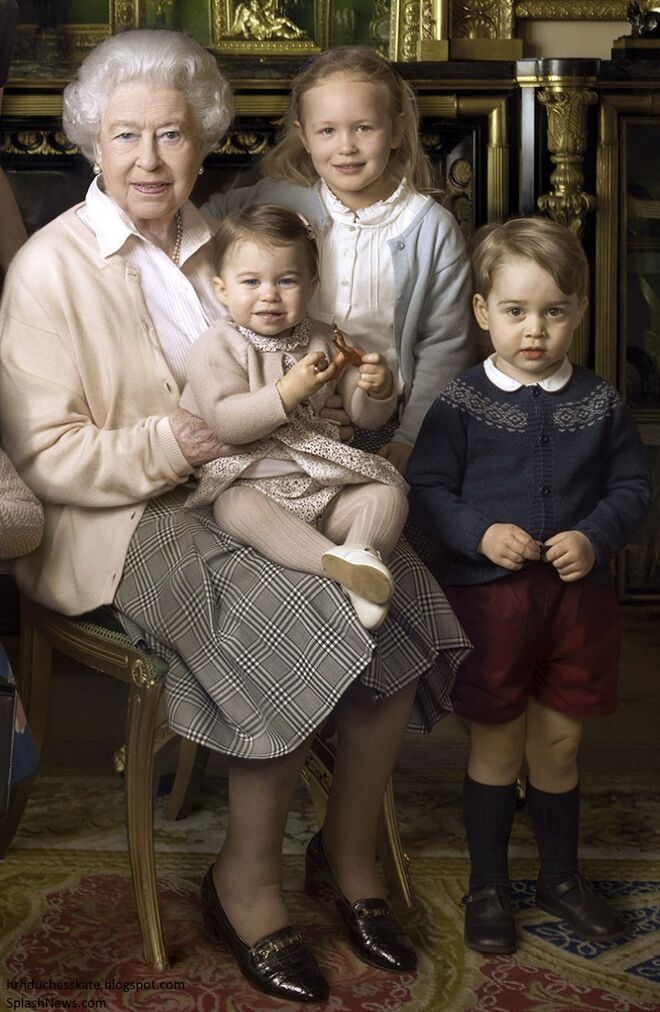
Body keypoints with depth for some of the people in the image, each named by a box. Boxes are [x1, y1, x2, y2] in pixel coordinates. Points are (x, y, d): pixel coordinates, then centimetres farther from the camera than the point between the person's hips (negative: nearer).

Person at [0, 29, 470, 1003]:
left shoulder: (218, 247, 15)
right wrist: (165, 446, -24)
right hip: (123, 524, -6)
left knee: (395, 594, -18)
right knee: (294, 625, -29)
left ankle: (350, 847, 2)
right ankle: (245, 883, -8)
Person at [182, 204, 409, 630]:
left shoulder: (321, 341, 9)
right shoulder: (217, 347, -5)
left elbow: (366, 415, 11)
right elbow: (225, 422, -19)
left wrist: (379, 389, -13)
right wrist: (288, 393, -28)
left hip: (322, 484, 5)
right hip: (249, 480, -5)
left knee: (389, 491, -13)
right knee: (238, 507, -37)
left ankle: (363, 553, -39)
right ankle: (333, 559, -50)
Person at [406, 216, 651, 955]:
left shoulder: (599, 404, 2)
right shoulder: (461, 403, -6)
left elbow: (632, 487, 5)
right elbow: (427, 489, -5)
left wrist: (595, 538, -12)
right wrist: (480, 533, -20)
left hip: (578, 596, 2)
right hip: (489, 597, -2)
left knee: (559, 742, 14)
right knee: (497, 748, 9)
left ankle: (561, 878, 33)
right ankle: (487, 887, 25)